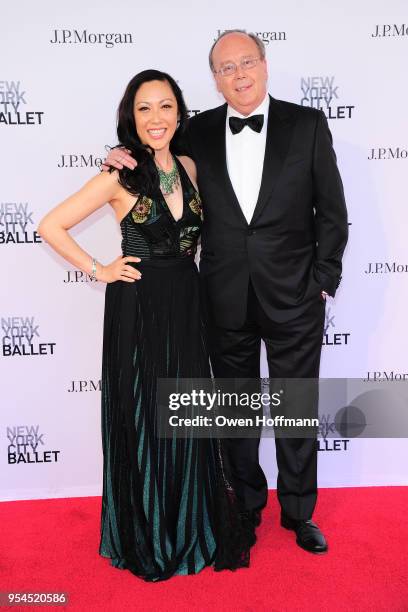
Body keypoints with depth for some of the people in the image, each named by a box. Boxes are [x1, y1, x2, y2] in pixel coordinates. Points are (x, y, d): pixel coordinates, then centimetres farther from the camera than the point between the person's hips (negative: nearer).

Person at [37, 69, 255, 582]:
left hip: (185, 303, 5)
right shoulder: (121, 174, -11)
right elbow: (50, 227, -9)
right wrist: (98, 271, -7)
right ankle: (146, 537, 31)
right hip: (138, 307, -5)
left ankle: (191, 527, 36)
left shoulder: (189, 166, 5)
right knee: (141, 420, 8)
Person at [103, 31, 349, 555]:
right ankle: (247, 503, 37)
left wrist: (323, 279, -4)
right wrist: (126, 157, -3)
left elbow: (332, 211, 0)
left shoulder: (307, 124, -1)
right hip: (226, 301, 2)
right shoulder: (197, 132, 3)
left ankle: (298, 510, 32)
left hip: (293, 297, -1)